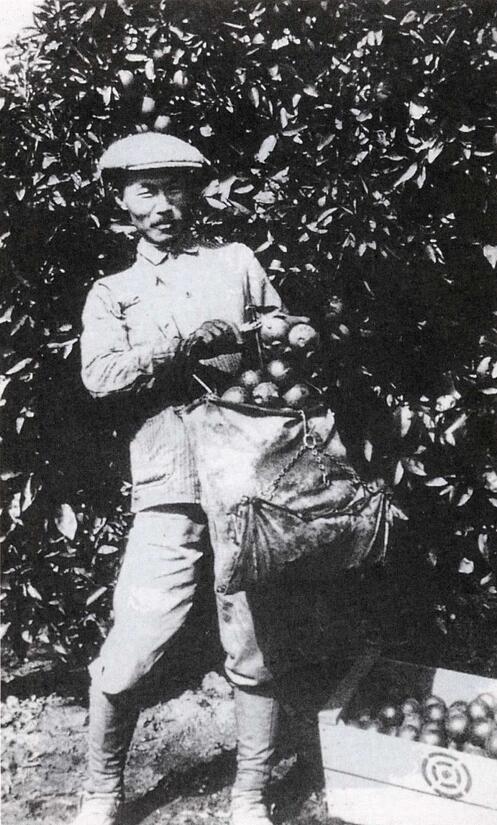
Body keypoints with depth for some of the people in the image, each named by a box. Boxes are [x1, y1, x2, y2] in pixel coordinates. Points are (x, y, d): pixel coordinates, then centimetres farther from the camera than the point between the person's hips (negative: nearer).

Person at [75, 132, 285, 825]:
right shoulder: (111, 294, 17)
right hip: (170, 494, 0)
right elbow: (100, 375, -2)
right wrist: (185, 337, -11)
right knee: (127, 660, -1)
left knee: (255, 656, 5)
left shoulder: (237, 262, 18)